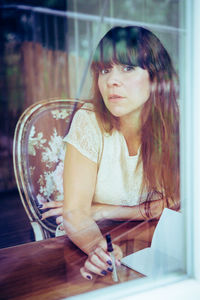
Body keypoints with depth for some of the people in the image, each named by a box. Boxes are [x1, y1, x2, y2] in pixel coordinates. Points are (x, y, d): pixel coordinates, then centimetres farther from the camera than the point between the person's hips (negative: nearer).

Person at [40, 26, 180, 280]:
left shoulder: (175, 125, -12)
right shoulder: (89, 122, -17)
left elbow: (175, 203, -6)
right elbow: (74, 212, -20)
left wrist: (102, 211, -13)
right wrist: (97, 248, -41)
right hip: (88, 244, 0)